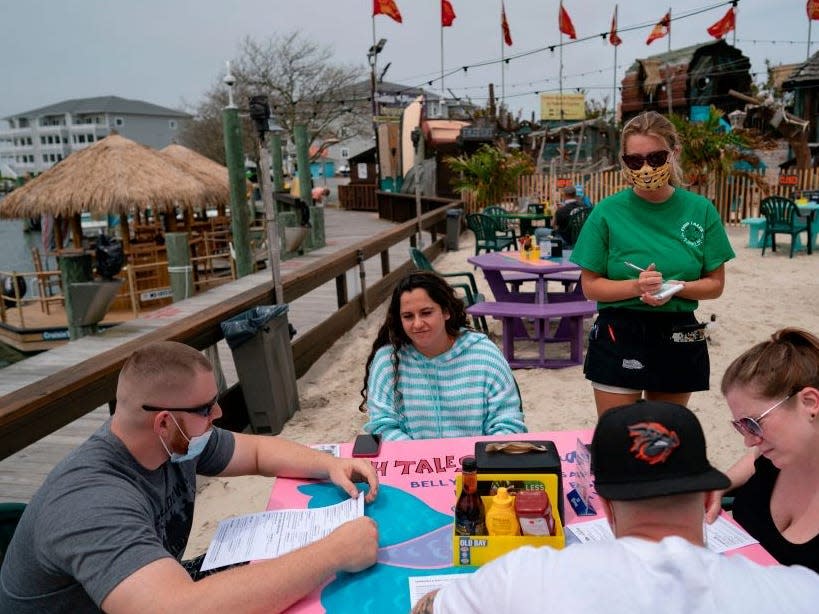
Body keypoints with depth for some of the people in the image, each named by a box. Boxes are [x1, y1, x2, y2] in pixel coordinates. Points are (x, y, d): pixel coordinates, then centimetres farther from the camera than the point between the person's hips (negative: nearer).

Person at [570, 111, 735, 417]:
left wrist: (675, 288, -17)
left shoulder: (700, 210, -2)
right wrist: (636, 286, -22)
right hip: (618, 337, -2)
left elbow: (715, 284, 3)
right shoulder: (607, 212, -7)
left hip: (679, 341, 3)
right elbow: (590, 286, -4)